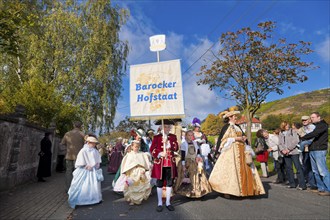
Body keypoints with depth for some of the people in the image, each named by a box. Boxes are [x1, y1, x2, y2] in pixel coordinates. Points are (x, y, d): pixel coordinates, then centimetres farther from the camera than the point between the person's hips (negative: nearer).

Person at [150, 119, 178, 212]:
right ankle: (160, 203, 20)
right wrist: (159, 154, -22)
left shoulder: (173, 137, 7)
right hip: (160, 164, -2)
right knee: (159, 184, 7)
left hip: (170, 164, 2)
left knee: (169, 183, 9)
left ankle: (168, 202, 23)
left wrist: (168, 142, -17)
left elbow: (176, 148, -4)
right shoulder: (156, 137, 0)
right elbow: (152, 149, -5)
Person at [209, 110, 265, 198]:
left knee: (244, 169, 7)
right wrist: (236, 139, -15)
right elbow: (224, 140, -12)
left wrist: (243, 138, 0)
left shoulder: (238, 127, 17)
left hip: (241, 150, 8)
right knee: (230, 170, -9)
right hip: (231, 151, -8)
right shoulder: (226, 127, -6)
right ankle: (227, 191, 0)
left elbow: (242, 135, 23)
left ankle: (243, 189, 17)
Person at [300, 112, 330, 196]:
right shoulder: (313, 126, 21)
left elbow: (314, 134, -19)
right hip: (312, 151, 8)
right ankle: (321, 188, 17)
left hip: (319, 150, -8)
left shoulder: (323, 125, -5)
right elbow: (310, 136, 19)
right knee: (316, 171, 10)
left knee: (323, 171, -8)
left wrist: (302, 138, -9)